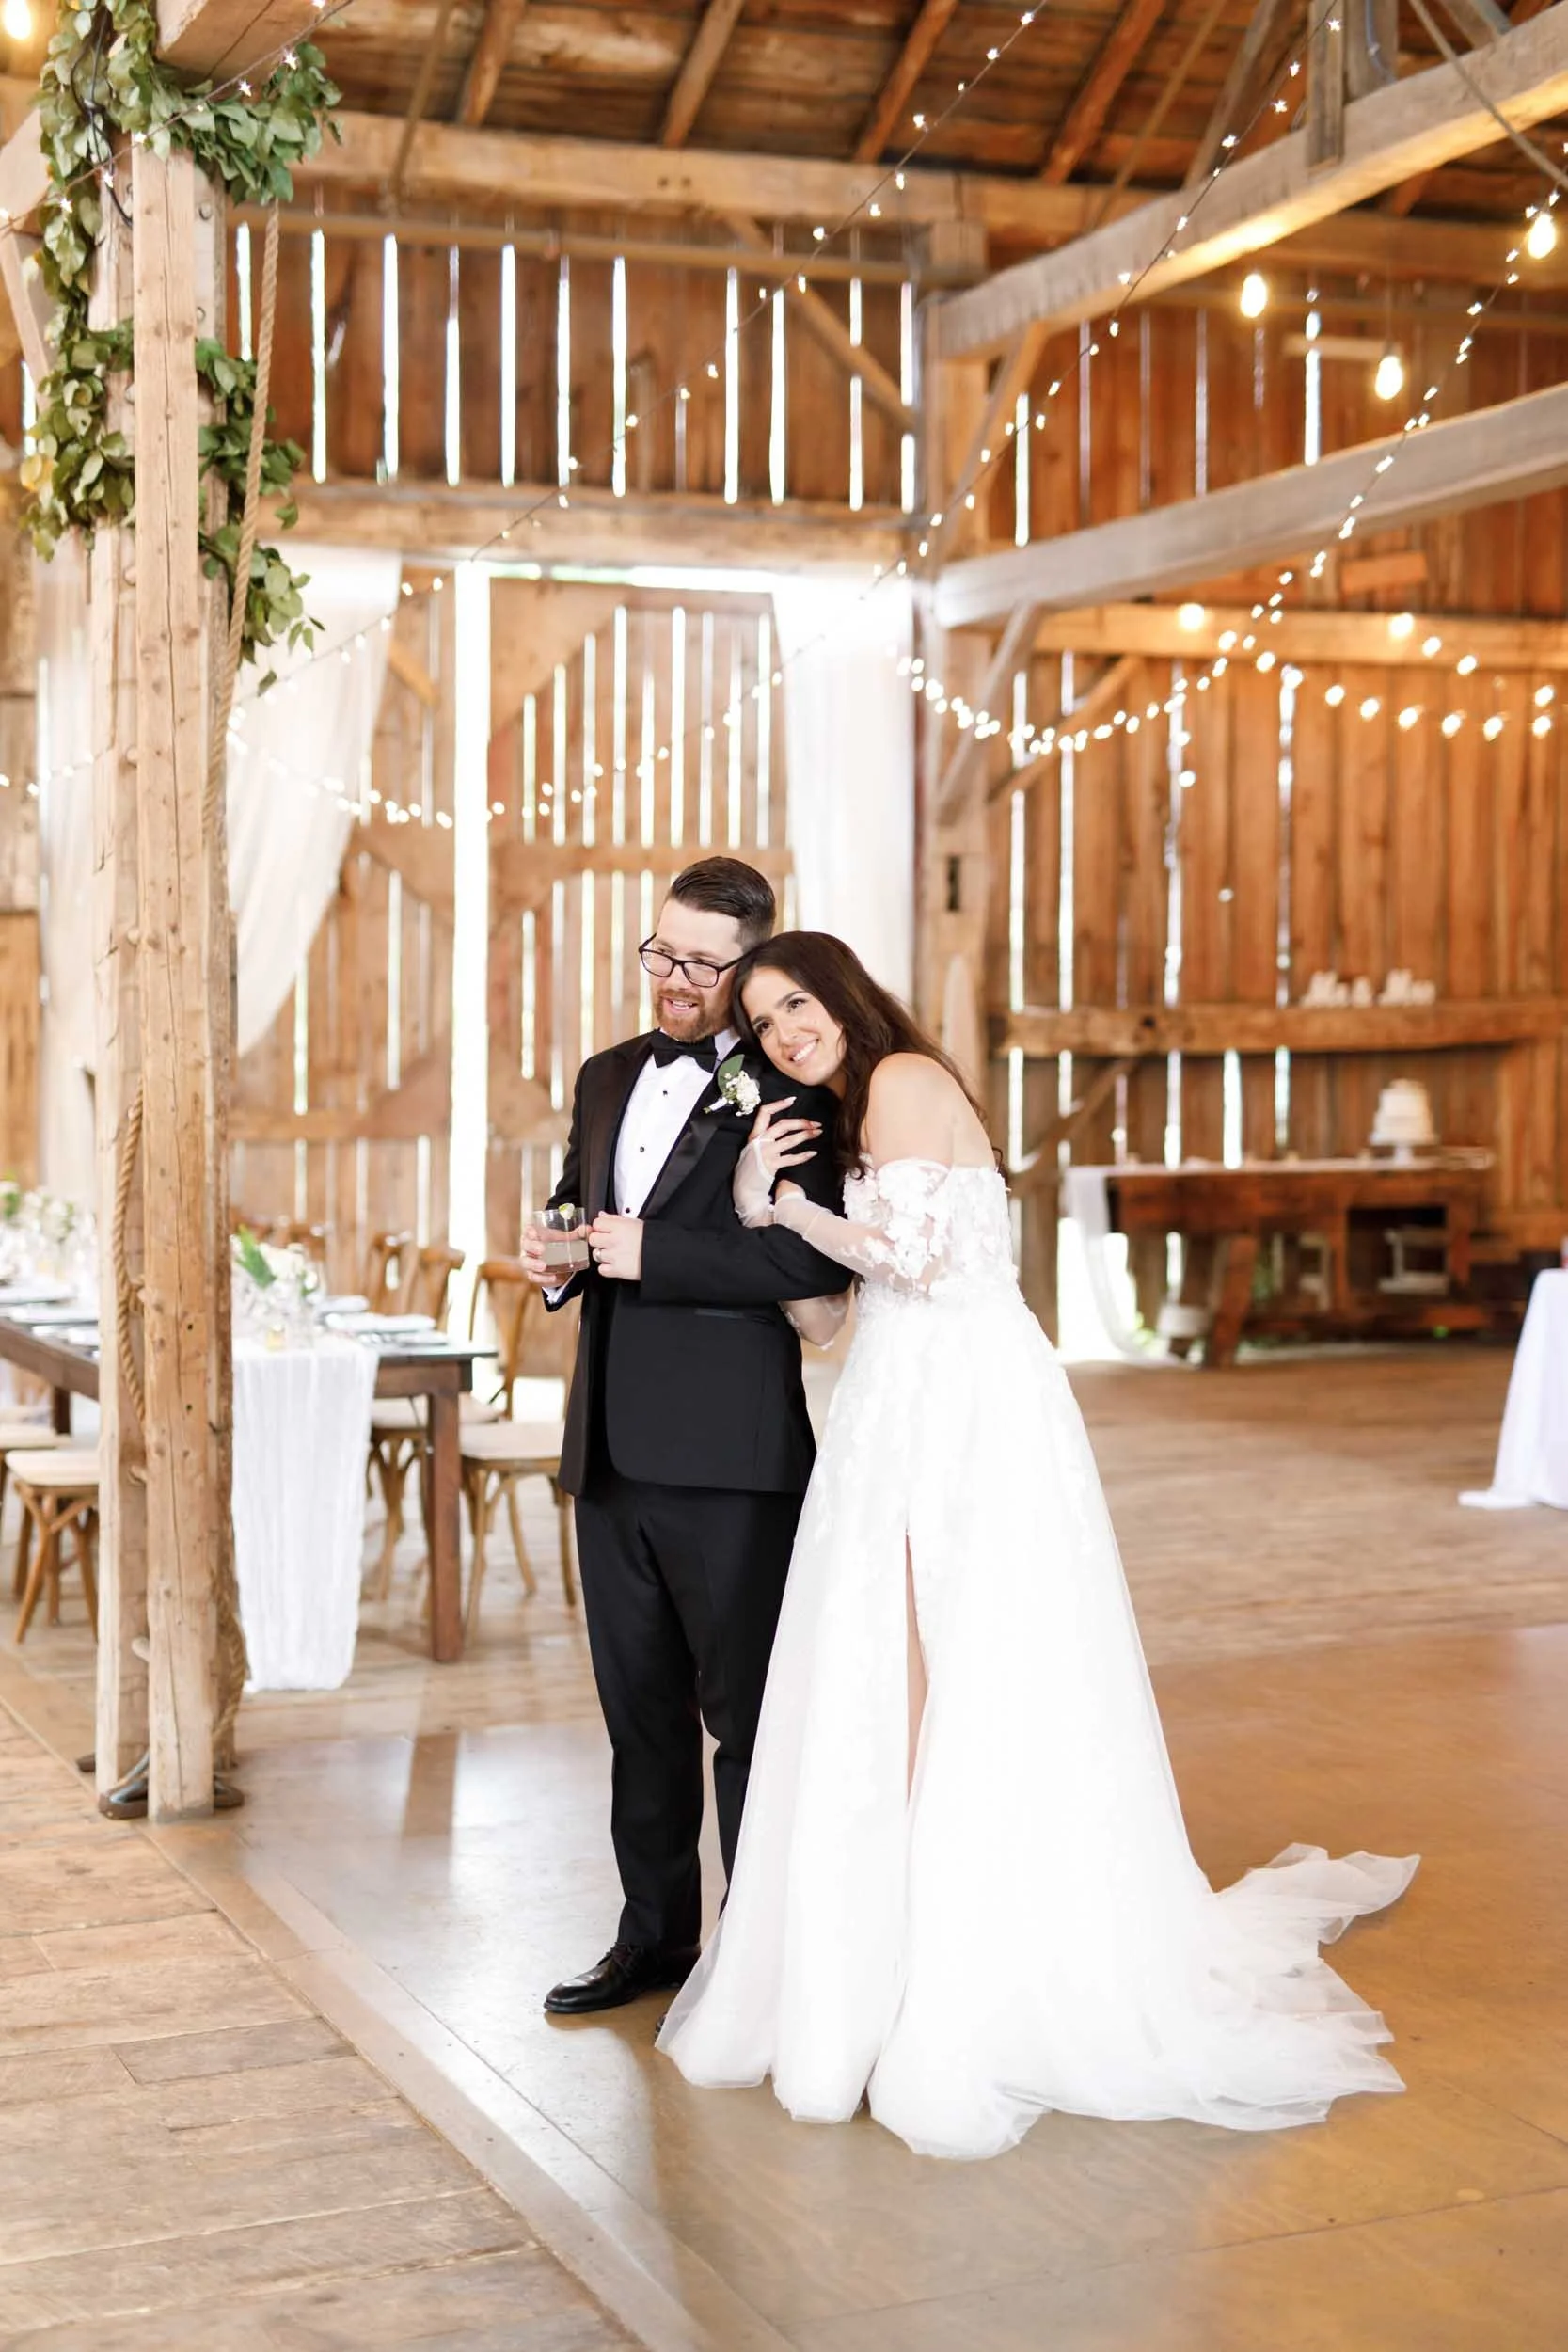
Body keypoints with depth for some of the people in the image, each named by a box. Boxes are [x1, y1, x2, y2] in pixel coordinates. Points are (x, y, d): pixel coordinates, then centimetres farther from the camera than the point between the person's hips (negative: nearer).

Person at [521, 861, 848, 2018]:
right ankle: (656, 1933, 28)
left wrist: (651, 1254, -20)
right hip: (612, 1443, 7)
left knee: (747, 1710, 3)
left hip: (727, 1448, -7)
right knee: (640, 1706, 16)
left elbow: (819, 1257, -19)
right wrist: (556, 1254, 4)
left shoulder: (788, 1091, -8)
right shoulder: (607, 1078, 14)